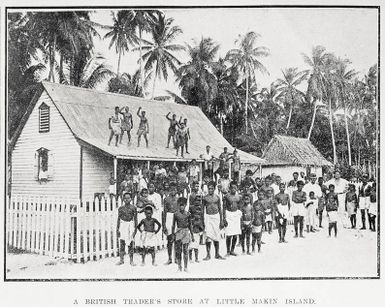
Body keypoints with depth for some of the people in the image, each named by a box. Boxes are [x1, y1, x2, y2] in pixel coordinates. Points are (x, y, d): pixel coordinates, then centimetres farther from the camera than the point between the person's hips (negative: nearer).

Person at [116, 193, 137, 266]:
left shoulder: (133, 208, -1)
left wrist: (135, 228, 0)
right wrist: (117, 229, 3)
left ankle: (131, 260, 11)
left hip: (130, 225, -1)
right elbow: (119, 219, 6)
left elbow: (135, 218, 3)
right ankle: (121, 260, 12)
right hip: (123, 225, 1)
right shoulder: (121, 208, 2)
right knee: (122, 243, 2)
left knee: (131, 243, 3)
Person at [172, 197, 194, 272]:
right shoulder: (176, 214, 1)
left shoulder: (188, 214, 3)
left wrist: (192, 235, 10)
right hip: (178, 232, 0)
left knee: (185, 250, 0)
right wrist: (173, 233, 3)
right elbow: (173, 225, 6)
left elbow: (190, 225, 10)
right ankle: (179, 266, 11)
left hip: (186, 232, 0)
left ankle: (185, 267, 8)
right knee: (178, 250, 0)